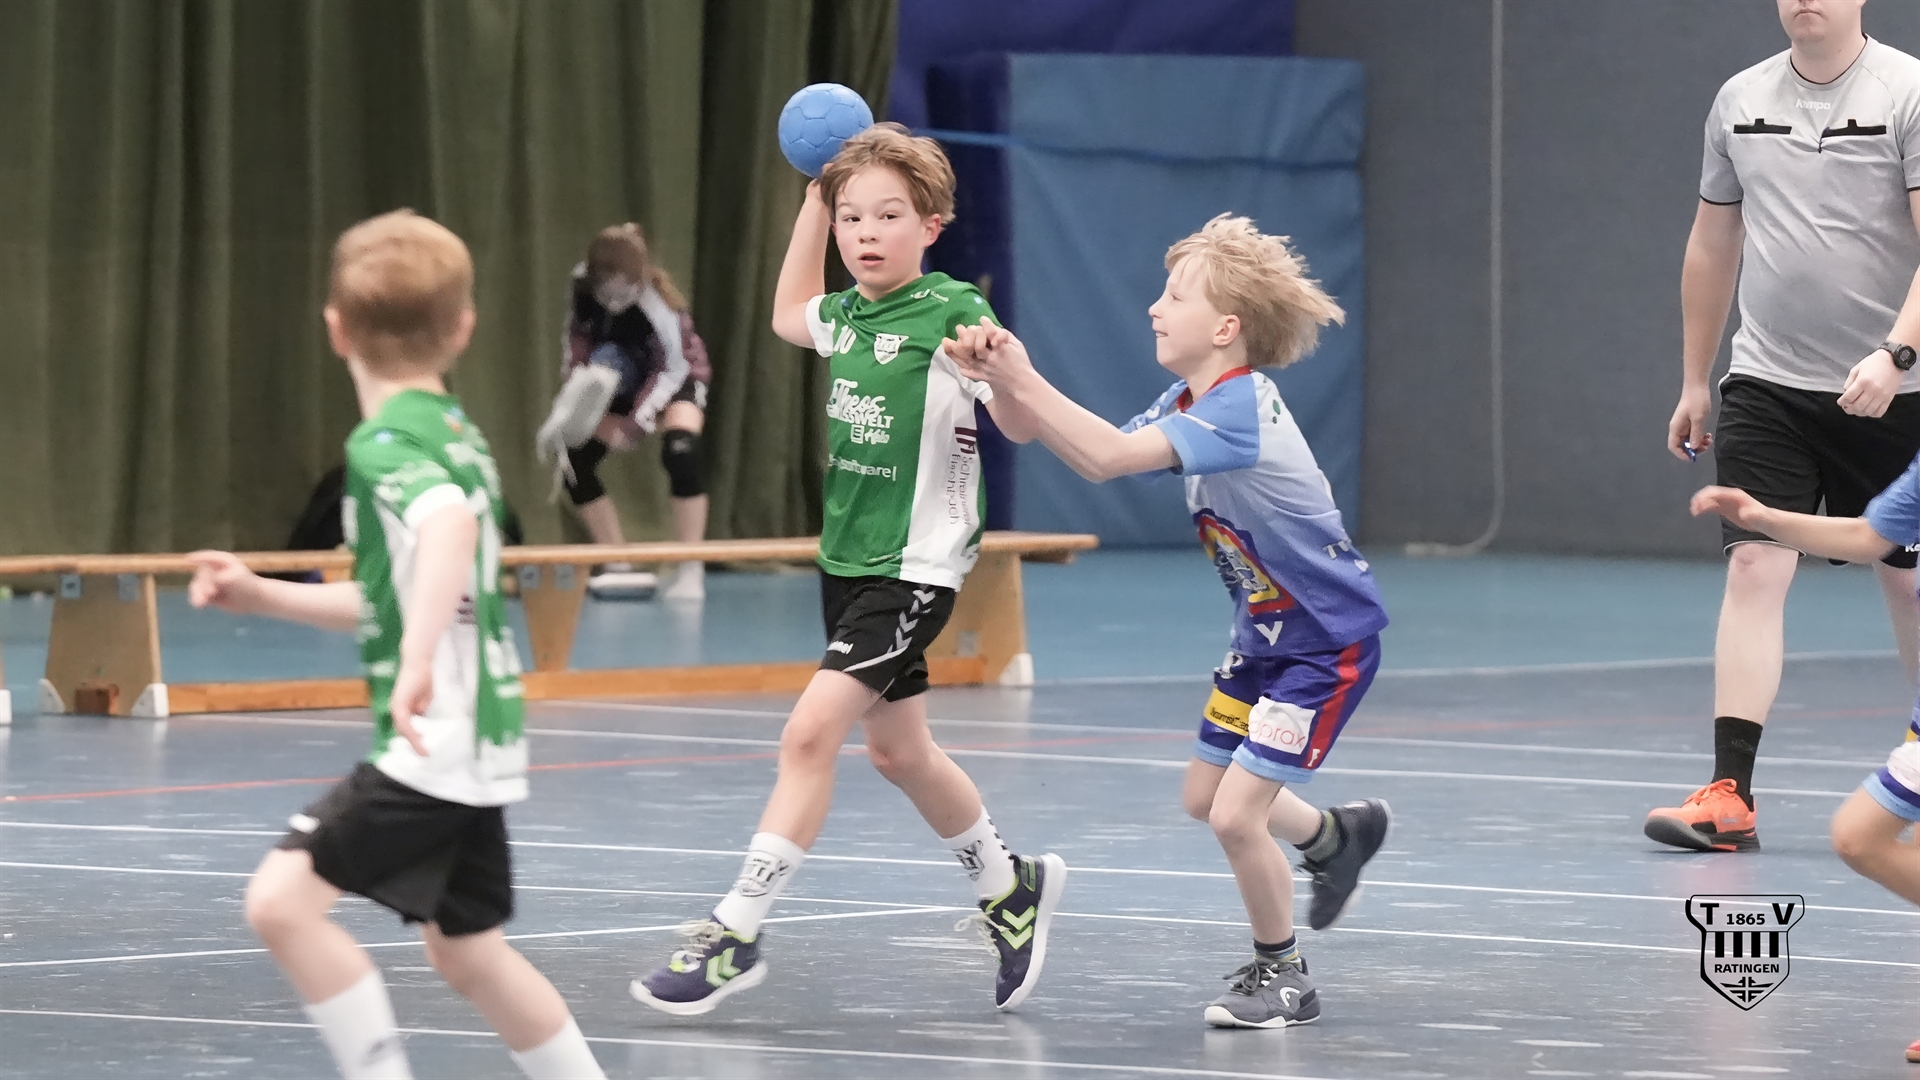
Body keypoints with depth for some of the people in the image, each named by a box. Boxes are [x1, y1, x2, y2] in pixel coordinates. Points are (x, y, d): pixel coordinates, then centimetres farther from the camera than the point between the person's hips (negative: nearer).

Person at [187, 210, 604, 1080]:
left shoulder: (386, 442, -13)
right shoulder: (451, 433, 16)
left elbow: (450, 523, -36)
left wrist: (419, 659, -46)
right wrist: (264, 596, 22)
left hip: (438, 740, -10)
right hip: (472, 744, 10)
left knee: (283, 896, -17)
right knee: (464, 950, 22)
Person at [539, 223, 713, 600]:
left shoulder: (659, 305, -36)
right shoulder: (581, 288, -22)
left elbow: (670, 370, -27)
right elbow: (577, 346, -7)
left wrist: (634, 424, -33)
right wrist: (565, 409, -16)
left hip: (677, 376, -5)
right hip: (621, 381, 5)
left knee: (681, 451, -31)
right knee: (575, 461, -7)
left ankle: (691, 572, -25)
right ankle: (617, 566, 4)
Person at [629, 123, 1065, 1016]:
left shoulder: (953, 312, -14)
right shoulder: (849, 314, 6)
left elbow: (1019, 425, -17)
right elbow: (788, 316, 29)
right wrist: (816, 197, 22)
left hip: (915, 567, -8)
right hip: (846, 560, 8)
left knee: (811, 732, -17)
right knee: (897, 750, 19)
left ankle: (735, 934, -14)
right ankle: (1011, 890, 39)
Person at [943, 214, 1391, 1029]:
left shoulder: (1235, 408, -29)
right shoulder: (1190, 403, 1)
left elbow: (1111, 455, -38)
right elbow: (1100, 459, -4)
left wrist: (1023, 382, -37)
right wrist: (1006, 386, -15)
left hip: (1328, 640, -10)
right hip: (1267, 634, 10)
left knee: (1236, 813, -12)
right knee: (1204, 796, 18)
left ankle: (1281, 976, 9)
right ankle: (1340, 837, 45)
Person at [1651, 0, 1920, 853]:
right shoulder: (1740, 100, 7)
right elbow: (1712, 244, 17)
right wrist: (1694, 381, 18)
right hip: (1766, 385, 3)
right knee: (1753, 567, -10)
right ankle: (1729, 798, -14)